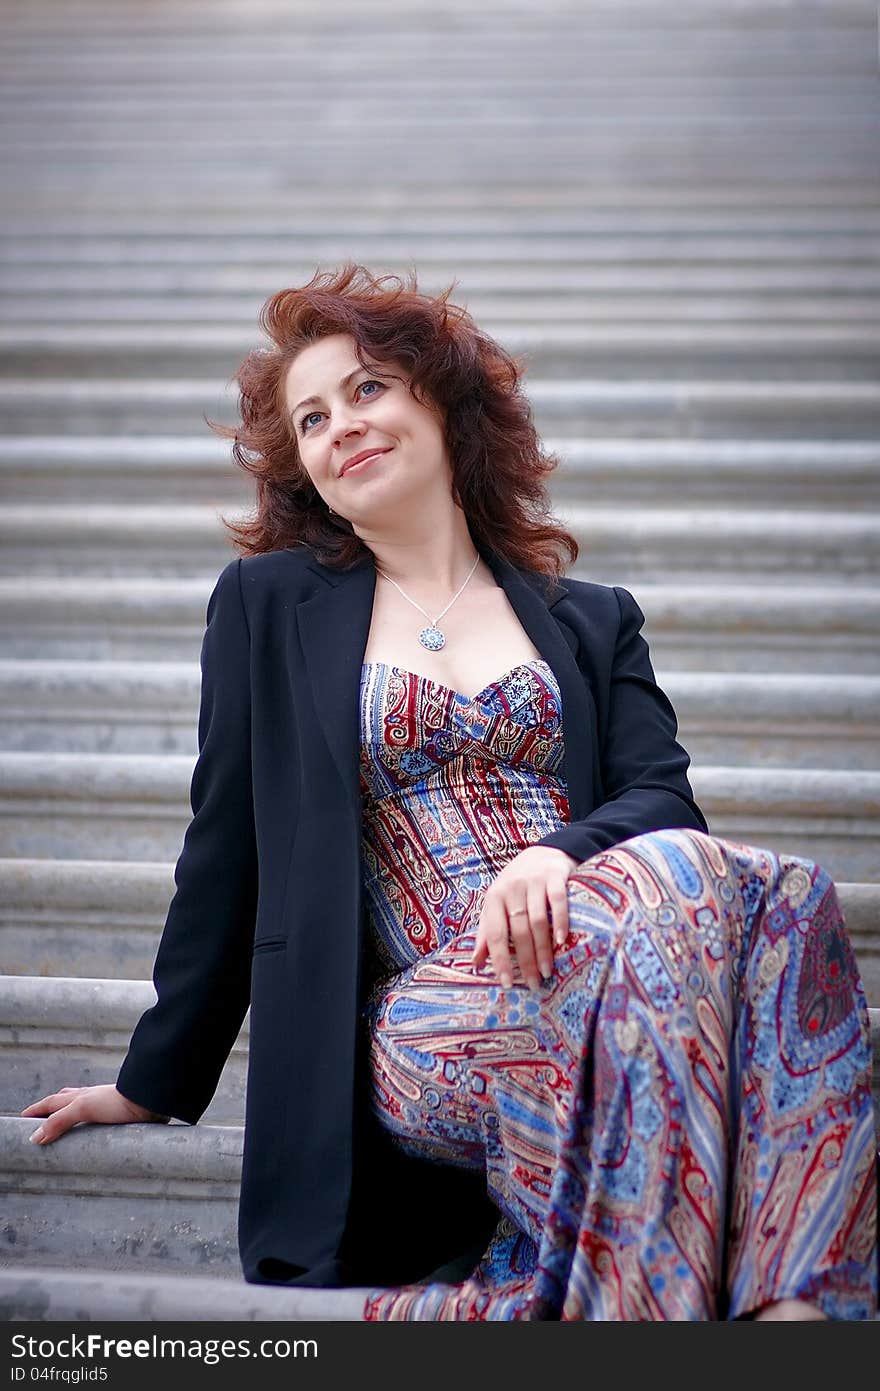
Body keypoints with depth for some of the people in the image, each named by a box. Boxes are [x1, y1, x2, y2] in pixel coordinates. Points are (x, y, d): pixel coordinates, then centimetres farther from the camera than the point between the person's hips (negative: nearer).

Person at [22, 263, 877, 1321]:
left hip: (579, 966, 3)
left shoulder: (595, 621, 23)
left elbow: (665, 800, 8)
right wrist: (157, 1079, 18)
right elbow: (226, 850, 18)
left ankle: (795, 1292, -36)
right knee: (677, 886, -33)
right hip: (421, 1021, -3)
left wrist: (557, 855, -15)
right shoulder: (267, 603, 18)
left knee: (771, 894, -33)